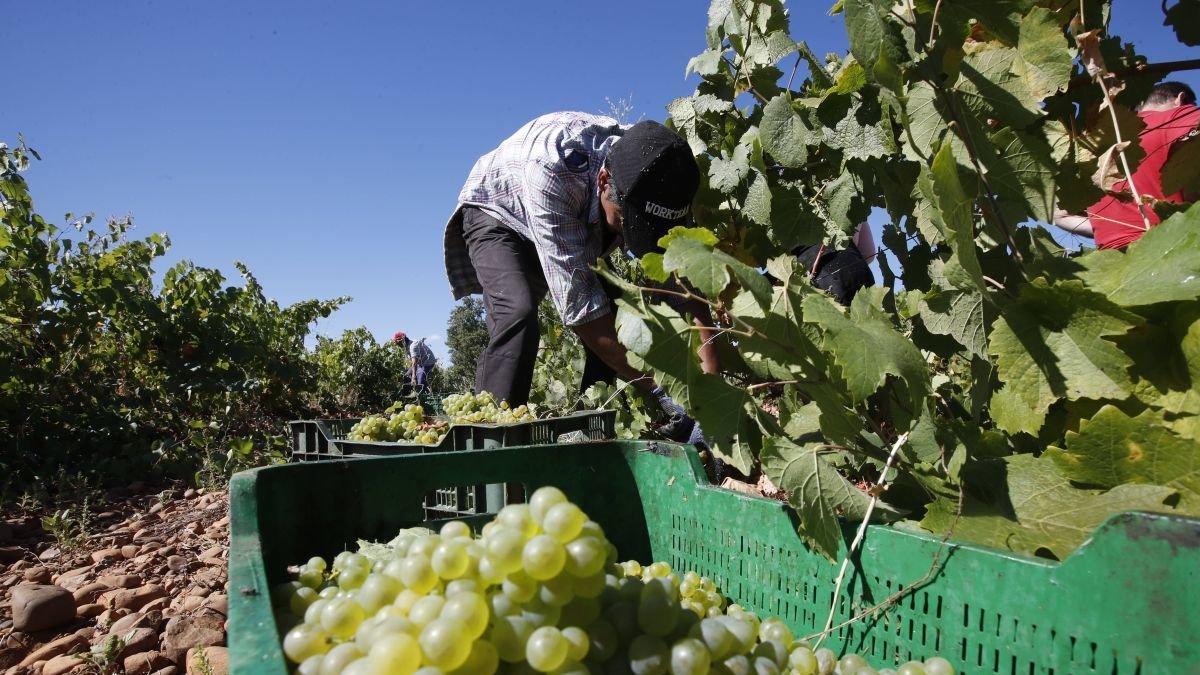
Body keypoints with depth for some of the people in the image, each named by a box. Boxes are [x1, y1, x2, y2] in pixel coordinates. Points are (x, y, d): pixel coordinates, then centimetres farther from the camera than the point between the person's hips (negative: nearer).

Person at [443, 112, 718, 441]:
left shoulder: (652, 178, -27)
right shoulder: (551, 166, -43)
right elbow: (576, 297, -43)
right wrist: (658, 392, -43)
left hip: (576, 231, 5)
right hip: (497, 216, -5)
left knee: (613, 321, -13)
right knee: (518, 315, -31)